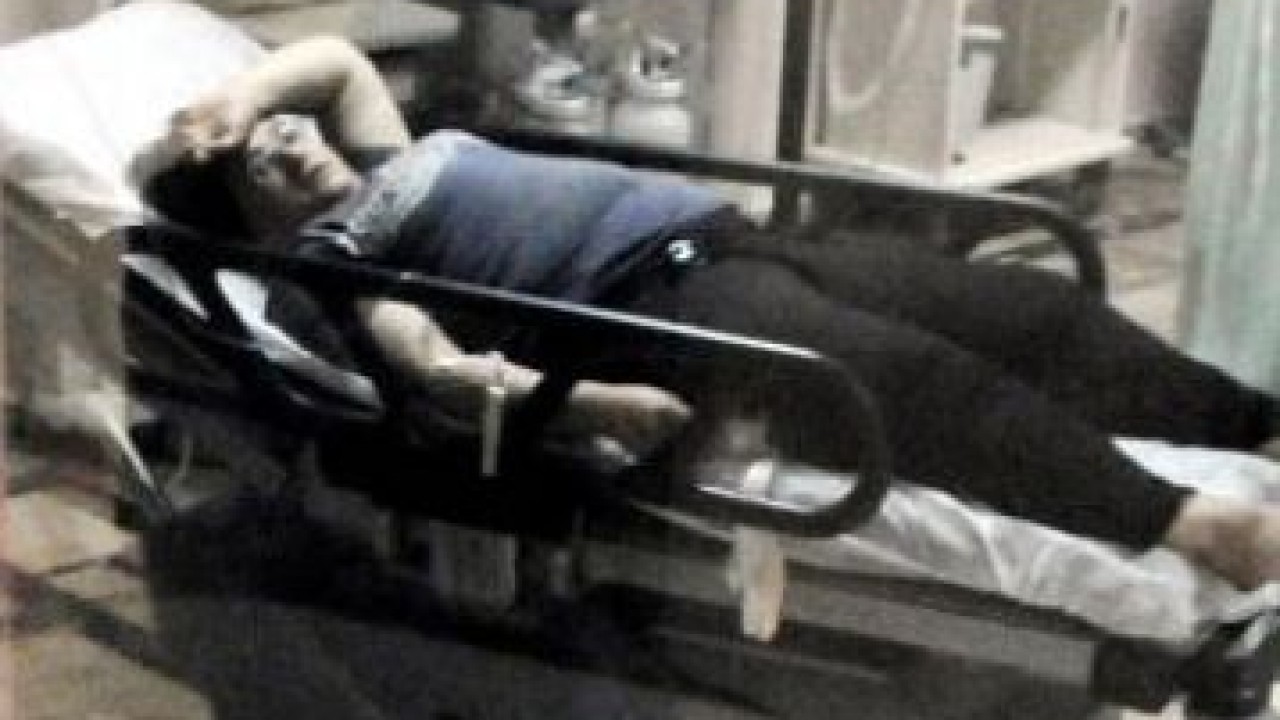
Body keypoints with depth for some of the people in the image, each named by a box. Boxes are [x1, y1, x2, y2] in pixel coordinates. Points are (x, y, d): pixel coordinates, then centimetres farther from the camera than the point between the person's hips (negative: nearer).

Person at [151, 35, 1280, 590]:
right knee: (928, 386, -31)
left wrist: (242, 94, 22)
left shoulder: (387, 166, 27)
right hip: (656, 300, -9)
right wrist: (586, 396, -28)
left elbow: (338, 55, 41)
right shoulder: (325, 250, 2)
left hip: (724, 235, 9)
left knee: (1025, 312, -4)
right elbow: (432, 360, -15)